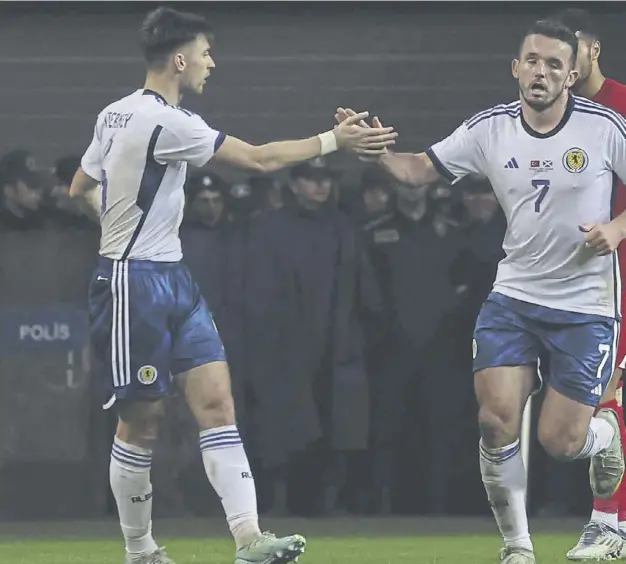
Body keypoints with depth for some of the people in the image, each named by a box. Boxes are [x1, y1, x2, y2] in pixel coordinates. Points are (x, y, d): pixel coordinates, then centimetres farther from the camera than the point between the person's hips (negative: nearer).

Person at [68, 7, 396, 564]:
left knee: (217, 402, -4)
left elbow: (79, 190, 20)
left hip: (172, 278, 9)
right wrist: (334, 140, -7)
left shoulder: (115, 115, 10)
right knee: (142, 421, 1)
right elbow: (259, 159, -15)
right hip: (135, 283, -9)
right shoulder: (166, 122, -19)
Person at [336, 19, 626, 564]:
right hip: (514, 295, 3)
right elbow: (421, 169, 6)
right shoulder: (490, 129, -2)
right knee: (497, 421, -11)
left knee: (559, 441, -5)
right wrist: (377, 148, -13)